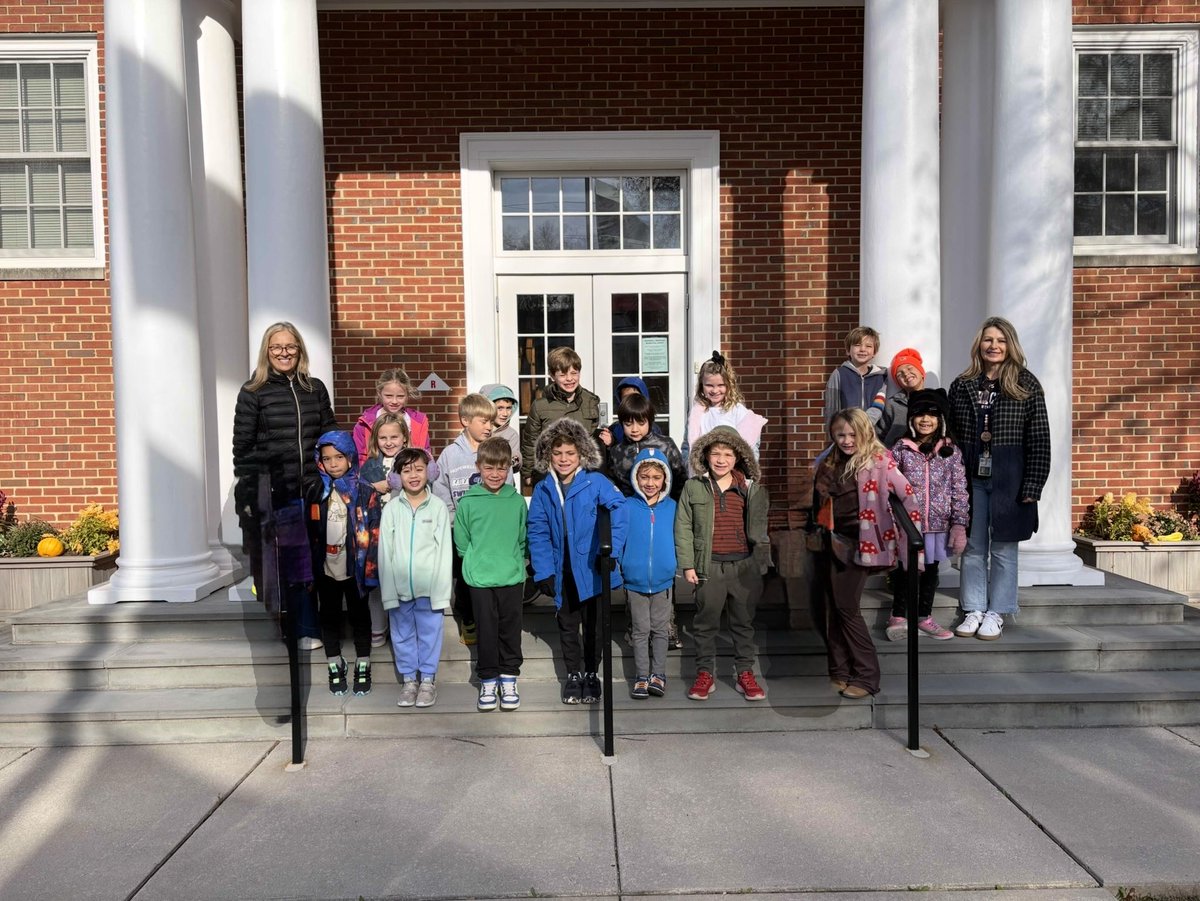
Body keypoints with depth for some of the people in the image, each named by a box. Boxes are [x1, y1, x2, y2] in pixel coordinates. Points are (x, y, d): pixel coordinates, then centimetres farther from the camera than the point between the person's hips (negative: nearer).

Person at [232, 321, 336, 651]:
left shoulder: (315, 389, 11)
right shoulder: (253, 392, 2)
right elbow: (242, 447, 0)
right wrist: (247, 497, -6)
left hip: (310, 494, 2)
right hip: (270, 497, -2)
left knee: (308, 565, 4)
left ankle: (308, 630, 14)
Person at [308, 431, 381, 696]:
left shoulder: (366, 492, -8)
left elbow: (373, 533, -8)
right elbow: (308, 532, 4)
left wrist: (370, 568, -12)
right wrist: (308, 567, 1)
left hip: (355, 568, -2)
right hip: (325, 569, 3)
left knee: (359, 616, 12)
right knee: (329, 617, 15)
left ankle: (363, 667, 27)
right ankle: (335, 667, 31)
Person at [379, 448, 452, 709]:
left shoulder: (438, 507, -2)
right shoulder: (391, 509, 1)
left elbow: (444, 551, -3)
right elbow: (385, 553, 1)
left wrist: (441, 592, -8)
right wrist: (388, 592, -4)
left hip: (429, 587, -1)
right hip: (399, 588, 2)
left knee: (429, 635, 8)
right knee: (402, 636, 12)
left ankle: (428, 680, 24)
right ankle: (408, 679, 28)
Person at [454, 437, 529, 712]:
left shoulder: (517, 501, 2)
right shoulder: (468, 501, -3)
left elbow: (523, 539, 10)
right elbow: (461, 540, 5)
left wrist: (515, 562, 4)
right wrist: (476, 562, 1)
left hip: (513, 577, 1)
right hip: (480, 579, -1)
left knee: (510, 628, 9)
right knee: (486, 630, 7)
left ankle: (509, 679, 24)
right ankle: (488, 681, 22)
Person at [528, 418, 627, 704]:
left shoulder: (596, 482, -9)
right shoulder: (542, 490, 1)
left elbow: (618, 512, -17)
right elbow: (538, 533, -1)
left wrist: (610, 552, -24)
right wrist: (544, 571, -8)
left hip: (592, 570, -3)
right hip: (562, 571, 3)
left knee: (593, 625, 11)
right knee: (567, 625, 15)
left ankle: (591, 674, 29)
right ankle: (573, 674, 32)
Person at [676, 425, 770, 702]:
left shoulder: (750, 489, 4)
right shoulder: (694, 487, -1)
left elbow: (759, 527, 9)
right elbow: (683, 527, -1)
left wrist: (761, 559, -1)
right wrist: (687, 564, -4)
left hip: (744, 565, 1)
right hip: (709, 566, -1)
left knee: (744, 622, 11)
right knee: (705, 622, 8)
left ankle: (745, 673, 23)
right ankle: (705, 673, 21)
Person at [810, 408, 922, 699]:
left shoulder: (879, 461, -8)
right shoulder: (828, 464, 12)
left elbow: (908, 497, -13)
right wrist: (816, 533, 12)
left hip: (855, 545, -7)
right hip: (827, 543, 7)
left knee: (846, 608, -7)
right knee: (822, 611, 8)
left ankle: (866, 677, 8)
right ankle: (840, 671, 23)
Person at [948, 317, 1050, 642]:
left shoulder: (1026, 385, -1)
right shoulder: (961, 386, 6)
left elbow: (1040, 439, -3)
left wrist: (1033, 485, -9)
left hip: (1009, 479, -2)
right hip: (970, 477, 2)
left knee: (1003, 548, 6)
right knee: (973, 547, 9)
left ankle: (997, 613, 17)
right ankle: (973, 610, 19)